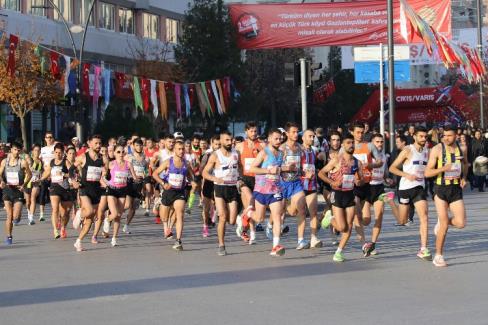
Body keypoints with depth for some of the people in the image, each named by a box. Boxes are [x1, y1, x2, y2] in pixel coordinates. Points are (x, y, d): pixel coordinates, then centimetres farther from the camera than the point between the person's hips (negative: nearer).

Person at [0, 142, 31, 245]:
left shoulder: (23, 162, -4)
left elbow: (29, 174, 7)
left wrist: (24, 184, -6)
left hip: (18, 190, -1)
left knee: (16, 217, -10)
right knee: (9, 216, -4)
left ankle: (18, 214, 28)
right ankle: (8, 237, 9)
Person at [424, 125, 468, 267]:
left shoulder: (461, 148, 4)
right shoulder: (437, 149, -9)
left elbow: (465, 163, 25)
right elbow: (427, 173, -10)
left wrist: (464, 177, 8)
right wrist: (444, 168, -25)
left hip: (456, 189, 4)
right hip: (441, 189, -4)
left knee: (460, 223, -8)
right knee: (444, 225, -6)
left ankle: (442, 221, 25)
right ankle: (438, 256, 9)